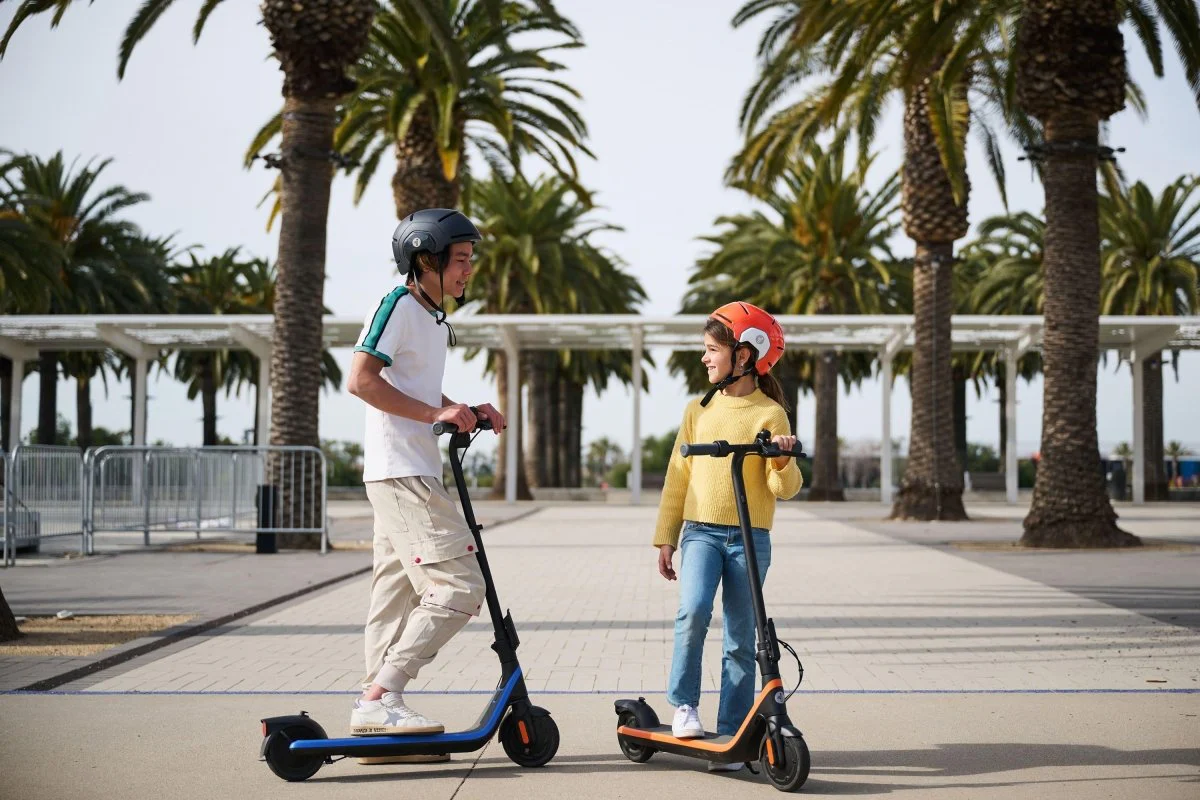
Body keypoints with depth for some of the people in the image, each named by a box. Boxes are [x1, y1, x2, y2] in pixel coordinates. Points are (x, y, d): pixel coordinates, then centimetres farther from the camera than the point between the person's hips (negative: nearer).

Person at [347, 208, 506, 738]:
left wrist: (468, 412, 10)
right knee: (458, 587, -15)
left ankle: (375, 713, 16)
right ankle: (381, 695, -11)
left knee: (399, 596, 11)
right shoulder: (399, 304, -11)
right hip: (400, 472, -10)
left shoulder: (435, 320, 18)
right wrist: (437, 412, -19)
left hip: (414, 475, 10)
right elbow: (361, 380, -19)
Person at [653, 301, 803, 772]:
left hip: (749, 538, -2)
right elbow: (678, 477, 12)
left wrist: (783, 460, -25)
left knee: (740, 637, 1)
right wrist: (665, 538, 9)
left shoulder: (770, 414, -1)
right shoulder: (699, 410, 9)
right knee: (694, 610, -21)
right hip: (700, 531, 2)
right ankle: (684, 704, -4)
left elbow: (784, 489, -4)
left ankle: (731, 734, 8)